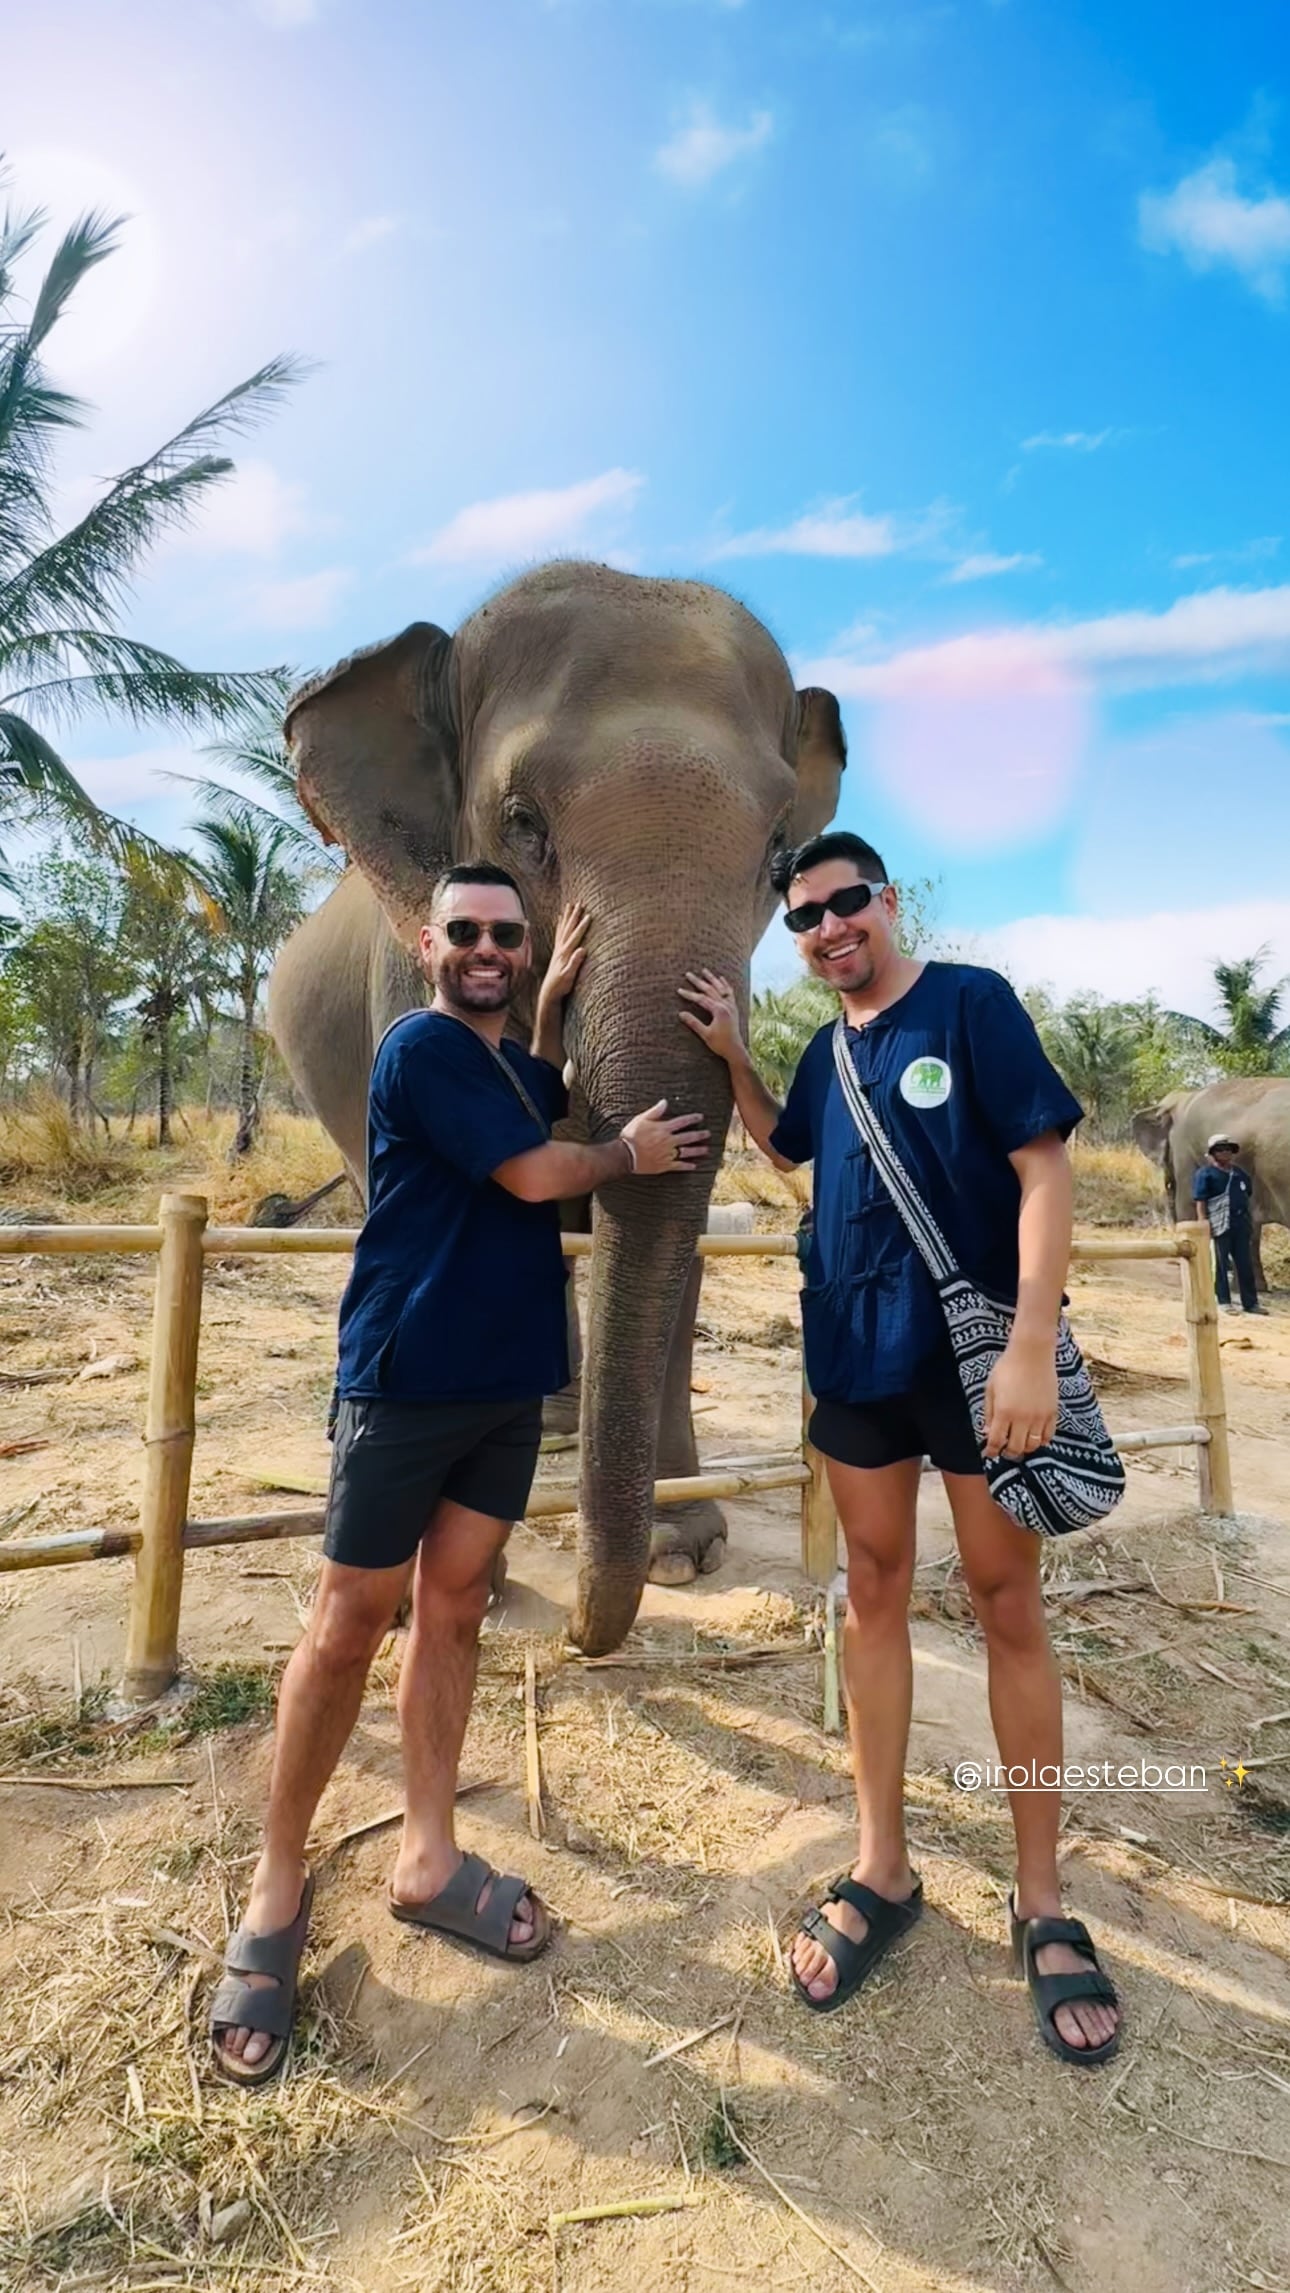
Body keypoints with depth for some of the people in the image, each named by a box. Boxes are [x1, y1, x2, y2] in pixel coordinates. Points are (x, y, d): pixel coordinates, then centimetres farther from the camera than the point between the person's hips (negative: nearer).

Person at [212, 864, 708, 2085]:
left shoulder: (510, 1060, 13)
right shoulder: (421, 1045, -11)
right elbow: (535, 1172, -16)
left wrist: (554, 997, 24)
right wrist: (633, 1152, 2)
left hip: (509, 1379, 8)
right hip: (408, 1377, -7)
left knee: (453, 1607, 13)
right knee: (350, 1622, 2)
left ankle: (426, 1859, 27)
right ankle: (276, 1890, 20)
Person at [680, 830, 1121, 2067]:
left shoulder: (971, 1001, -8)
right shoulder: (829, 1047, 9)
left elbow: (1044, 1168, -14)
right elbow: (787, 1146, 27)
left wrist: (1032, 1345, -22)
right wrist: (730, 1056, 11)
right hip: (857, 1354, 5)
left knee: (1008, 1607, 6)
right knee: (874, 1593, 12)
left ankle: (1042, 1900, 25)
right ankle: (881, 1868, 28)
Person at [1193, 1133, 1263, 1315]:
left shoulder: (1240, 1173, 15)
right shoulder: (1206, 1174, -3)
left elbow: (1248, 1196, 22)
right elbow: (1200, 1202, -8)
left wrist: (1250, 1223, 17)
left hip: (1241, 1223, 6)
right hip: (1220, 1225, -6)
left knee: (1246, 1264, 7)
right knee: (1220, 1264, 1)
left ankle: (1251, 1302, 13)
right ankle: (1224, 1302, 9)